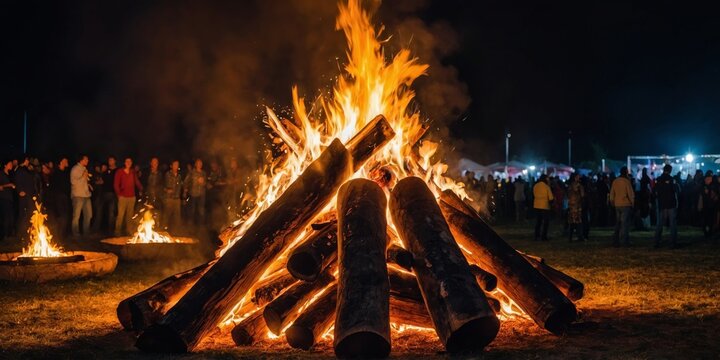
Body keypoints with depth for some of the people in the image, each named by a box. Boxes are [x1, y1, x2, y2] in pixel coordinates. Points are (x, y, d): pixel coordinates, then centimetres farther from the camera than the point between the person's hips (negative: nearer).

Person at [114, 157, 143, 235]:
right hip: (123, 197, -4)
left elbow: (137, 182, 10)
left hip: (132, 197, 4)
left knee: (130, 215, 7)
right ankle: (118, 231, -4)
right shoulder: (119, 172, 0)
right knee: (120, 214, -8)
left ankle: (129, 231, 13)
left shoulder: (133, 172, 12)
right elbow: (116, 184, -2)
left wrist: (141, 189, -4)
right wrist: (119, 194, -9)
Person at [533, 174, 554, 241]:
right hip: (545, 206, -5)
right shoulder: (546, 187, -12)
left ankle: (537, 236, 13)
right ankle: (544, 237, 3)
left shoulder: (535, 186, 1)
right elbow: (551, 198, -11)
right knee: (546, 221, 6)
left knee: (538, 221, 14)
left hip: (536, 206, 5)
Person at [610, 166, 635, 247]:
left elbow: (612, 194, 10)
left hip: (617, 205, 5)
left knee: (618, 223, 12)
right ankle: (625, 240, -5)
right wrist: (632, 203, 3)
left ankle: (615, 241, 10)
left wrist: (612, 203, 19)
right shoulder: (626, 181, -11)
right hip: (626, 204, -5)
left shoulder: (615, 181, 5)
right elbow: (630, 193, -10)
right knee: (625, 223, -3)